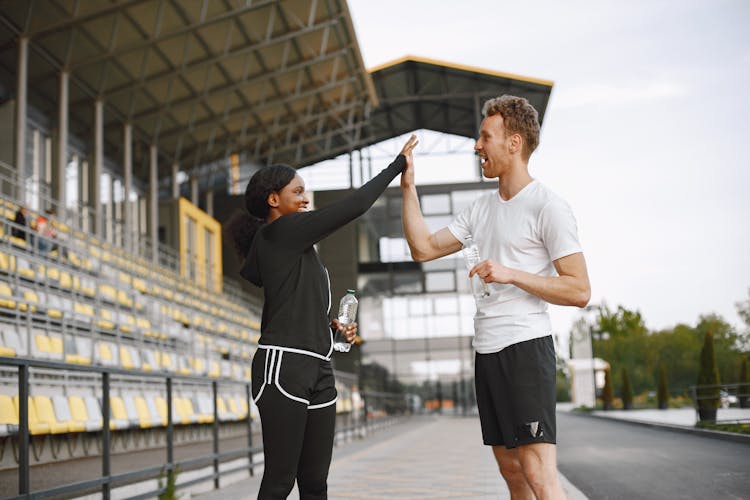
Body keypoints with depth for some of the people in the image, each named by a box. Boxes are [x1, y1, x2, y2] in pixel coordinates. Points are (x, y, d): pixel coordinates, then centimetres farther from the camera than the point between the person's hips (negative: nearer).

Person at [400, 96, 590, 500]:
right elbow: (423, 248, 15)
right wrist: (408, 186, 10)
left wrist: (511, 274, -18)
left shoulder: (548, 207, -7)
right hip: (486, 349, 8)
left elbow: (579, 291, -11)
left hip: (526, 346, -8)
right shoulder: (480, 209, 16)